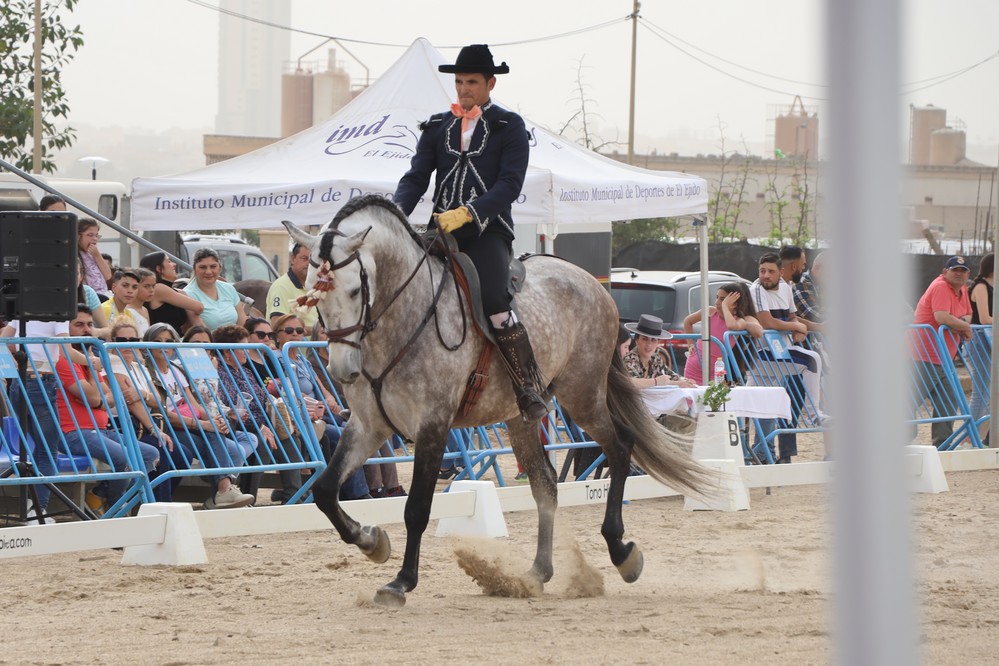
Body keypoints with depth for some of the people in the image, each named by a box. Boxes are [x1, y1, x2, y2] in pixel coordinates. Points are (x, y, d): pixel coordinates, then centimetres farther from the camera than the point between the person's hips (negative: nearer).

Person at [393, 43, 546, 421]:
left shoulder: (509, 127, 4)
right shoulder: (438, 127, 16)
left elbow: (510, 184, -8)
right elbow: (416, 178, 9)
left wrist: (467, 213, -21)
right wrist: (396, 214, -12)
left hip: (488, 231, -4)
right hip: (441, 231, 4)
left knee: (493, 301, -28)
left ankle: (531, 389, -15)